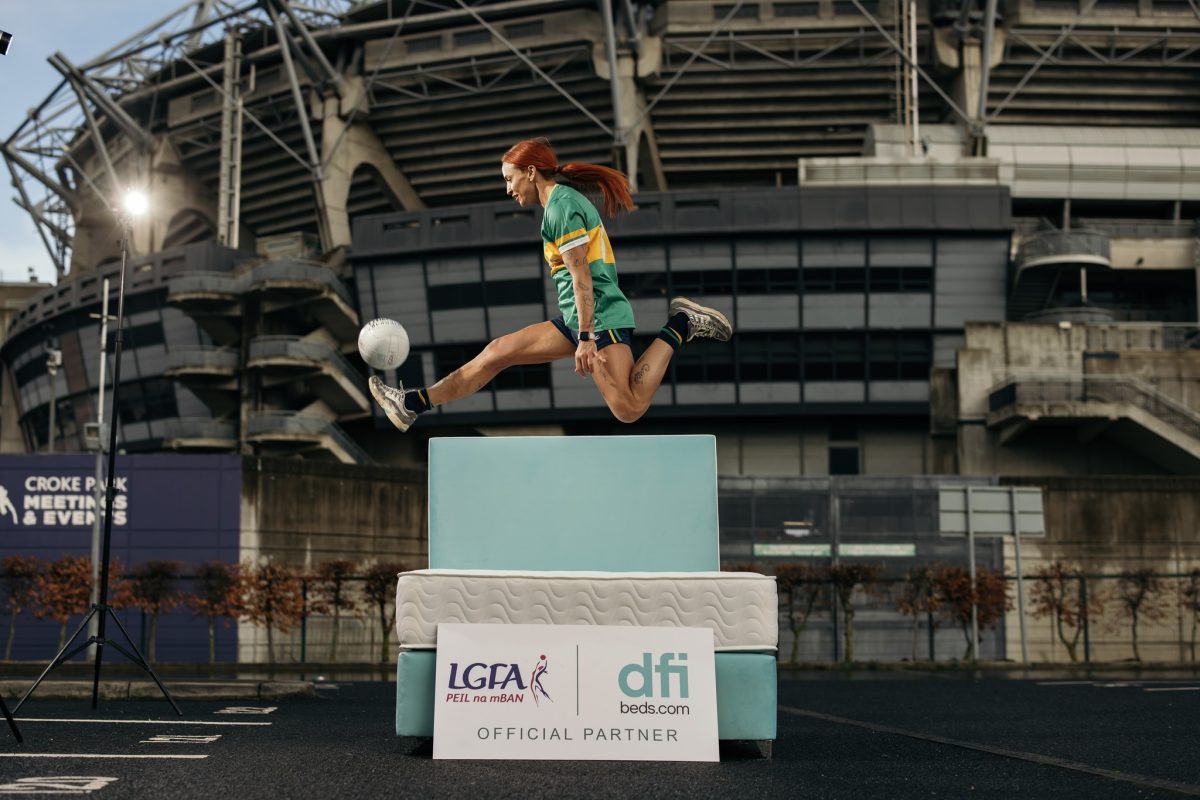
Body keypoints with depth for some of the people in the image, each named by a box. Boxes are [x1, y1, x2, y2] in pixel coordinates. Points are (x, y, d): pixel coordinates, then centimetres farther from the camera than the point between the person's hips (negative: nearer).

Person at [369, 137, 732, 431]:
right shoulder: (565, 200, 19)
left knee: (629, 410, -19)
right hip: (574, 319, 10)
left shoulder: (562, 205, -11)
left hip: (600, 317, -10)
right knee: (498, 352, 7)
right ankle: (413, 404, 8)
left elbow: (581, 276, -17)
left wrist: (586, 338, -19)